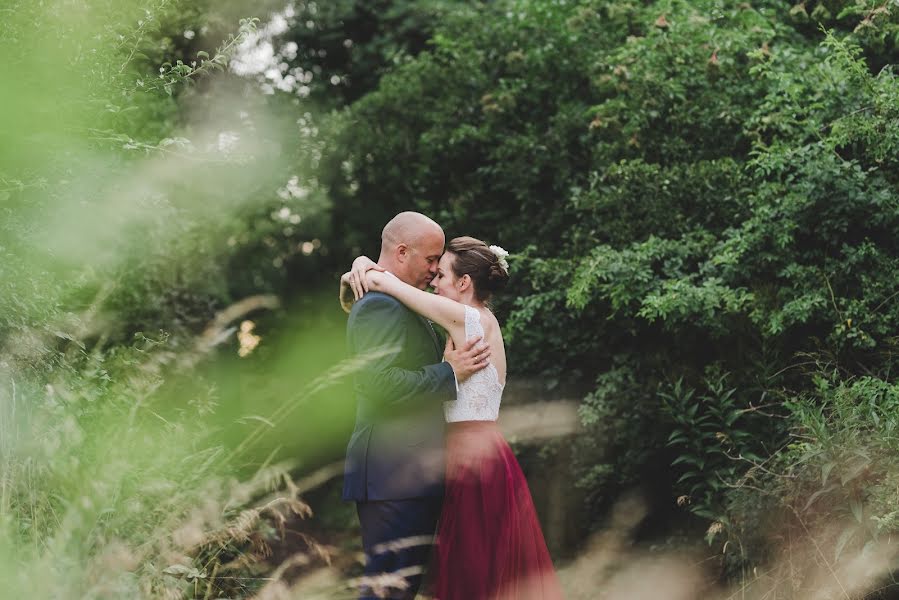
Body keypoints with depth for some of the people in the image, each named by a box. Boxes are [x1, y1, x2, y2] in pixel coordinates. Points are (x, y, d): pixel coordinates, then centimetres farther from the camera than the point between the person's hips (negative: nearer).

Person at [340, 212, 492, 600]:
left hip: (408, 477, 11)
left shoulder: (399, 304, 20)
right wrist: (450, 372, -18)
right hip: (393, 477, -11)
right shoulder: (381, 305, -14)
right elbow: (380, 385, -24)